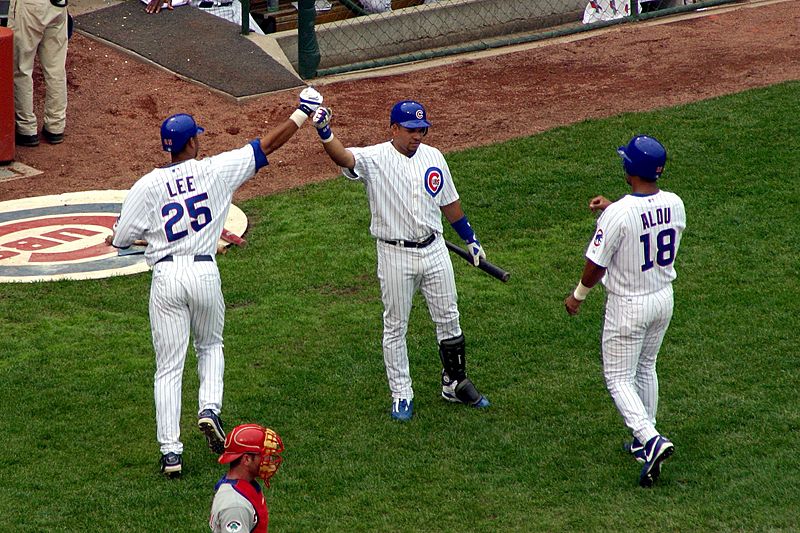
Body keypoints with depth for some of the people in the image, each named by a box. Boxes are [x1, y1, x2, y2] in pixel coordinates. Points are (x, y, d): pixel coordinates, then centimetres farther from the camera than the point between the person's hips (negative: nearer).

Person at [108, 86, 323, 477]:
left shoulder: (148, 185, -4)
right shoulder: (216, 170, -3)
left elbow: (120, 239, -1)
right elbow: (268, 145, 2)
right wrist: (303, 111, 12)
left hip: (166, 277, -1)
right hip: (205, 272, 1)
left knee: (169, 367, 4)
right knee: (210, 346, 27)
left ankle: (170, 452, 1)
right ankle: (210, 408, 2)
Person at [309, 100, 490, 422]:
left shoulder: (433, 157, 5)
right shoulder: (374, 159, -11)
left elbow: (449, 202, 17)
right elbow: (343, 157, -32)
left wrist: (470, 239, 22)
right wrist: (325, 133, -52)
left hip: (434, 250, 4)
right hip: (396, 256, -4)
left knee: (448, 320, 11)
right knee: (395, 327, 5)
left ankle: (456, 384, 27)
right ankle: (401, 395, 15)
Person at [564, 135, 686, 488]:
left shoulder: (618, 214, -26)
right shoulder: (675, 204, -8)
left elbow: (596, 266, -17)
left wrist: (578, 295, 1)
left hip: (628, 305, -6)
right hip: (664, 298, 6)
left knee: (619, 379, 5)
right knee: (645, 369, 25)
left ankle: (652, 440, -14)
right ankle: (644, 441, 34)